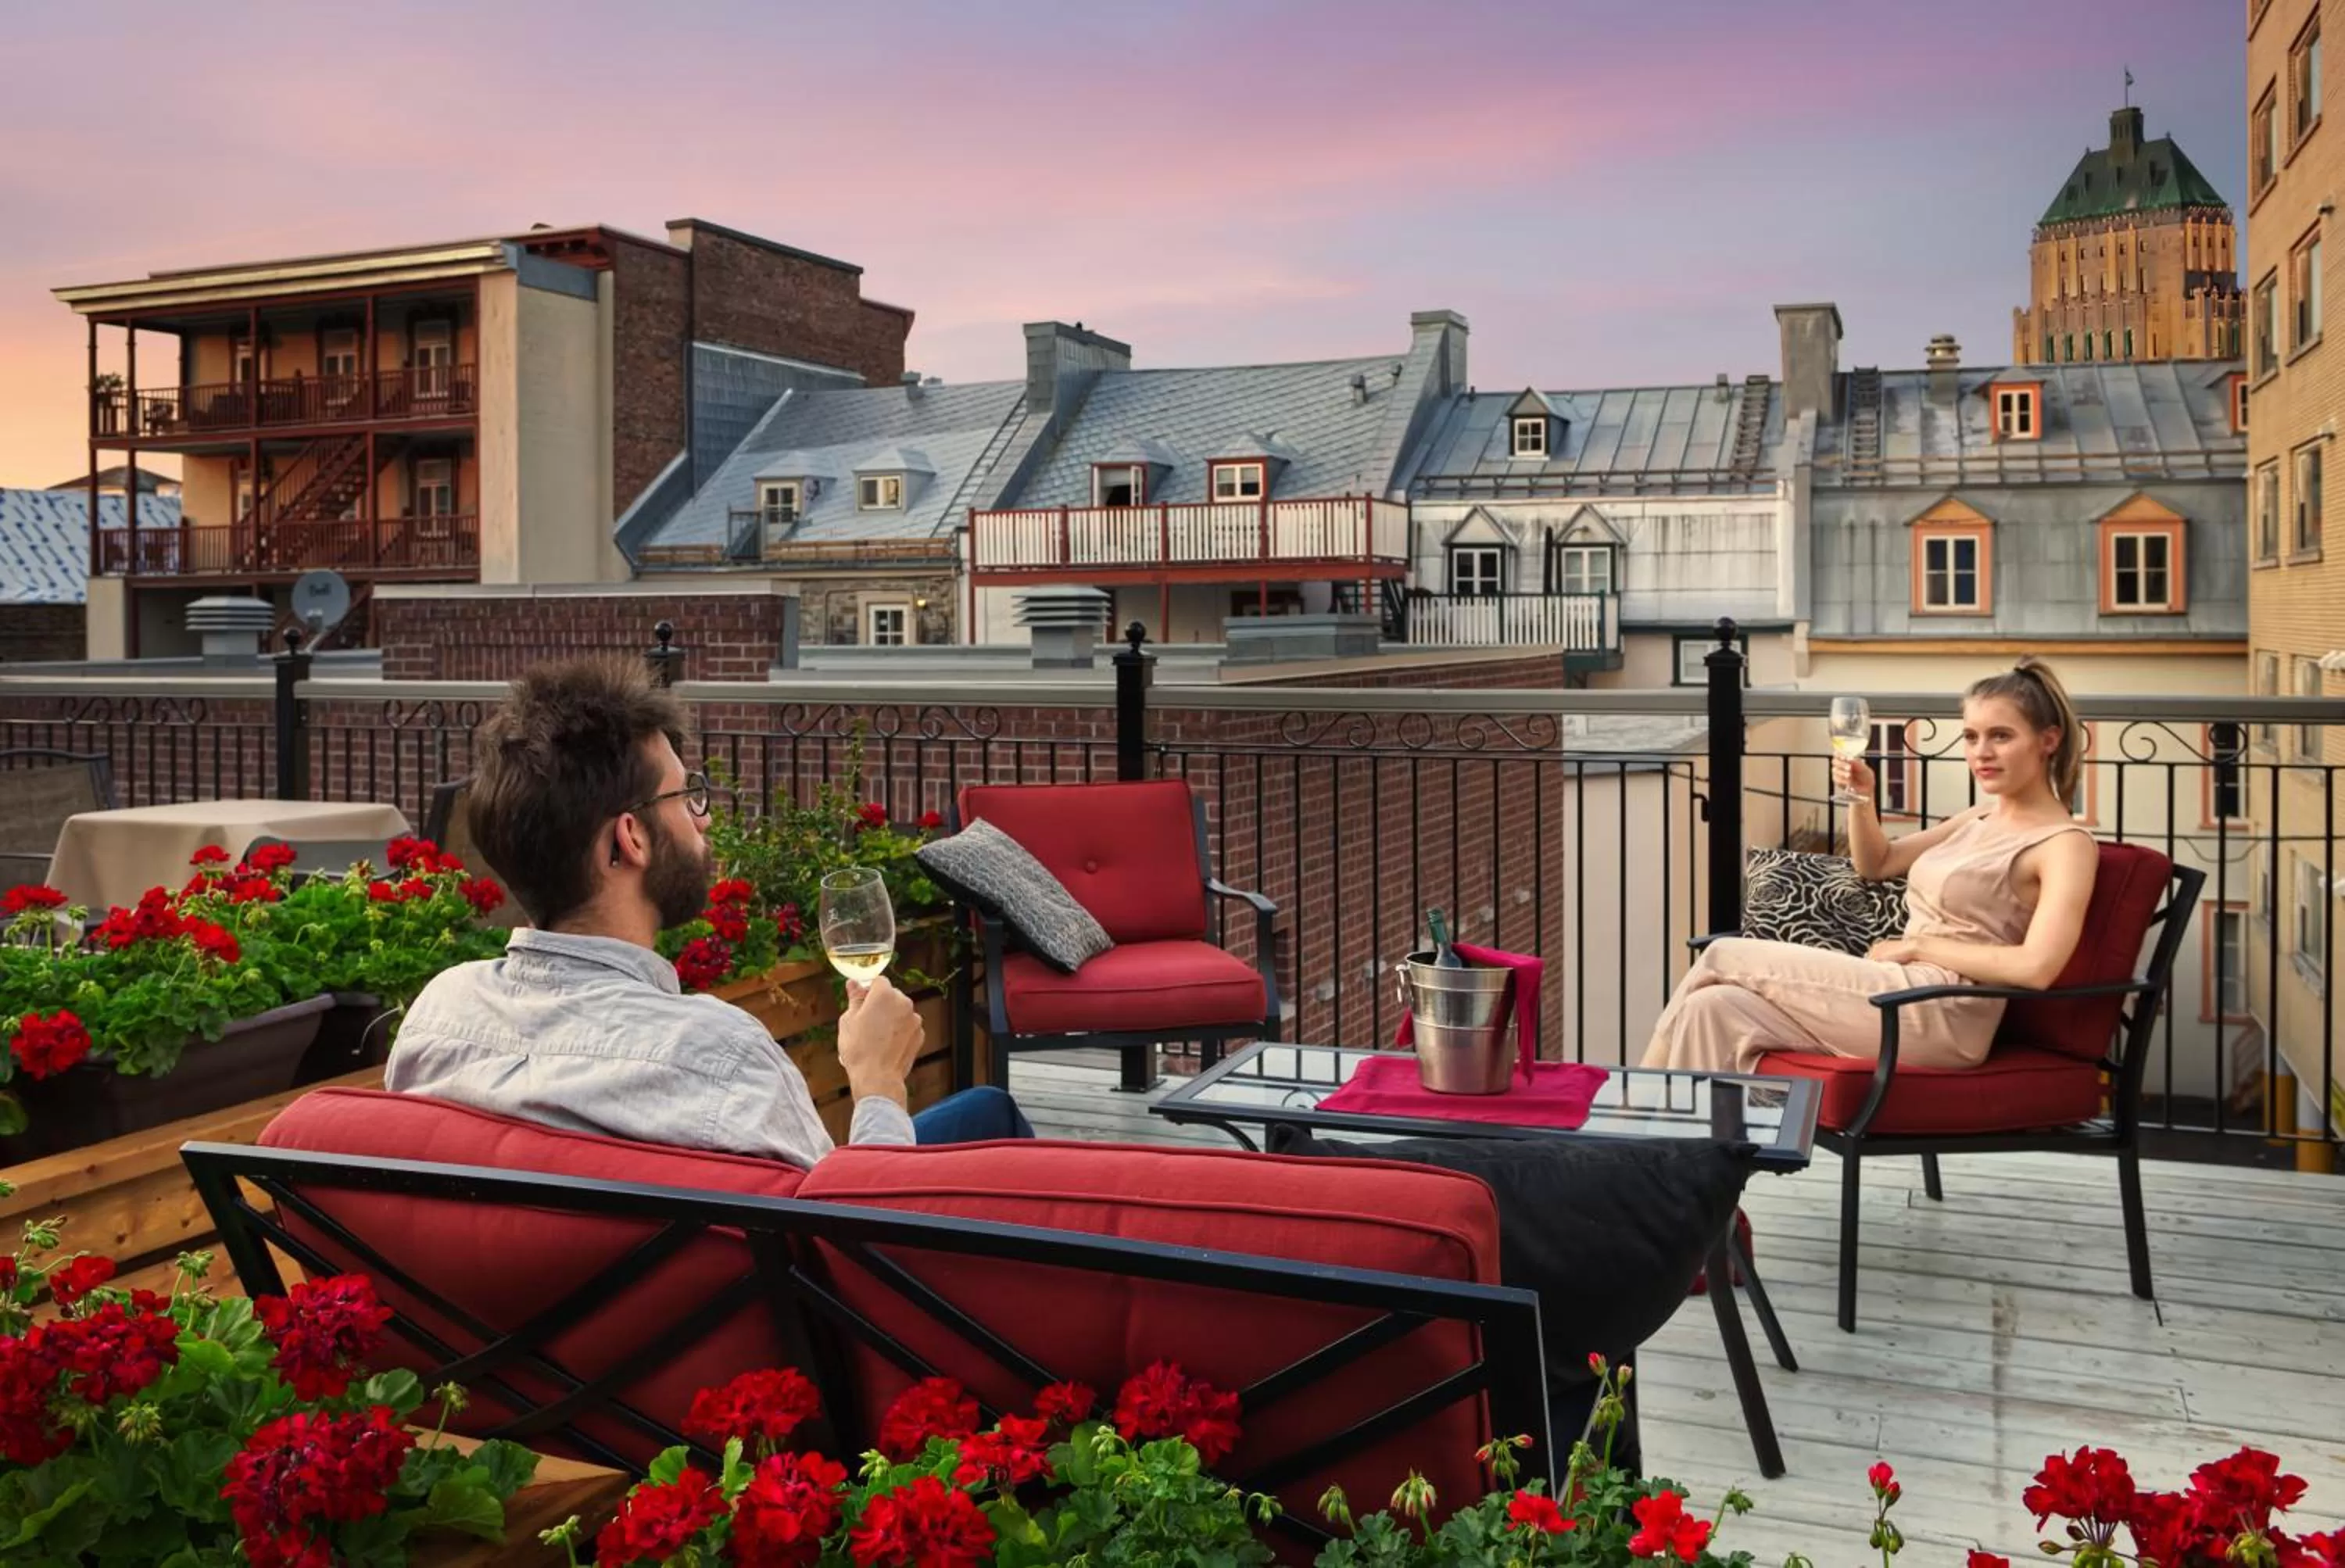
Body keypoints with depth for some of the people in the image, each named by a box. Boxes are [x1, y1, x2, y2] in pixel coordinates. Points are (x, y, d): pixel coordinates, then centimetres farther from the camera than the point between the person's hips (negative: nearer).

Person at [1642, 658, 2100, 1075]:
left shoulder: (2066, 844, -6)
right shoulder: (1981, 819, 19)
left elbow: (2036, 967, -20)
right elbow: (1876, 864, 29)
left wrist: (1917, 944, -11)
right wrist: (1862, 798, 9)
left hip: (1941, 1015, -8)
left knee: (1723, 957, -8)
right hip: (1904, 994, 8)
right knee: (1713, 1008, -12)